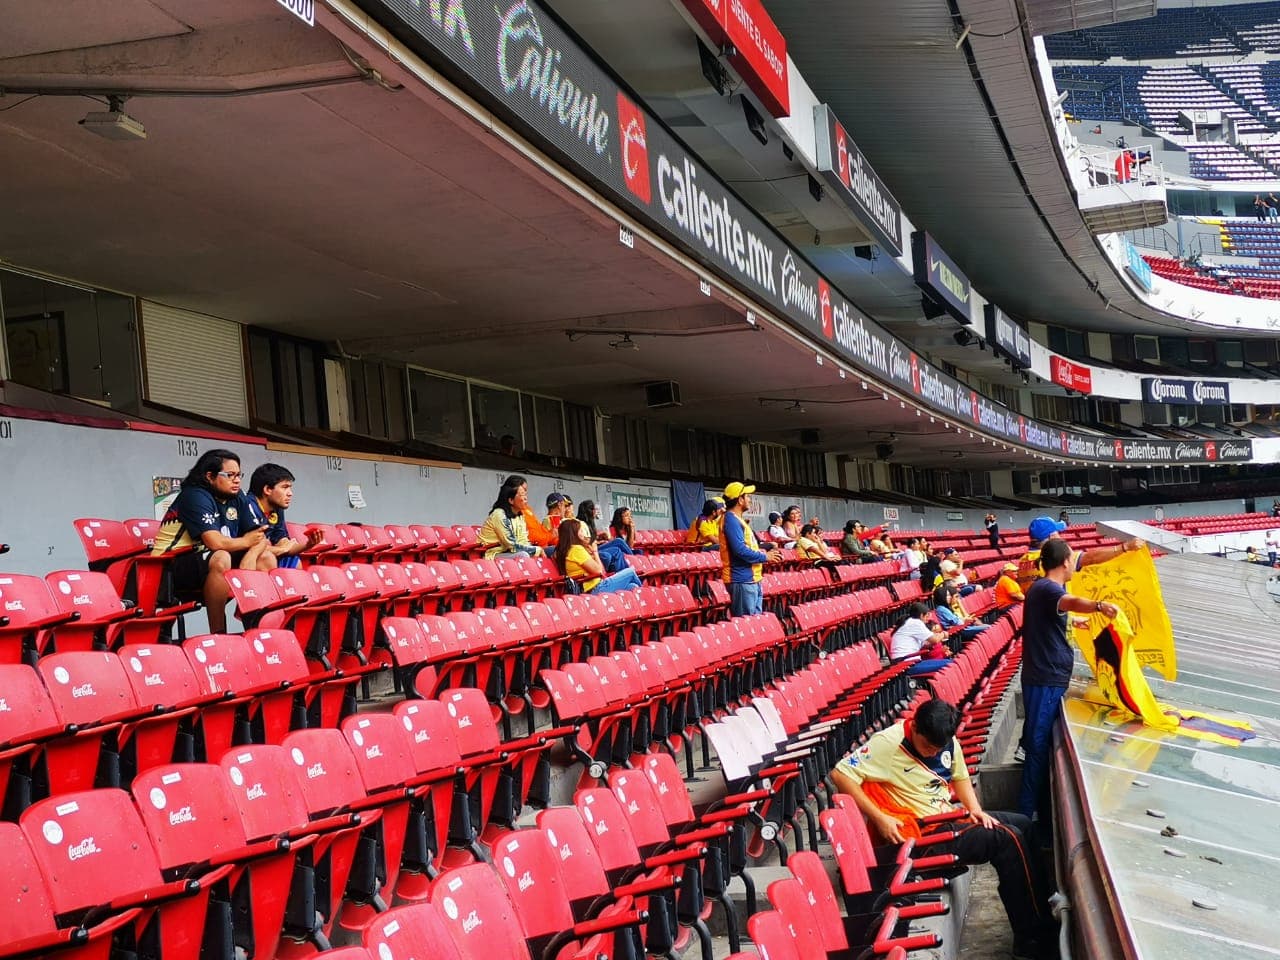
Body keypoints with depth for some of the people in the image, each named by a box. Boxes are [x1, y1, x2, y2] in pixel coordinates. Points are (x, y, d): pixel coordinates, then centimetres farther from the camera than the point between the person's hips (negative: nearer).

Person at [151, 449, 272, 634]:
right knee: (221, 558, -36)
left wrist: (250, 556, -21)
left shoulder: (238, 499, 6)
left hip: (209, 563, 8)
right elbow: (214, 542, -29)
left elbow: (260, 537, 1)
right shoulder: (196, 496, -18)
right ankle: (217, 633, -29)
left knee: (266, 559, -2)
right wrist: (245, 541, -10)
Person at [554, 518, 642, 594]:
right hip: (595, 588, -9)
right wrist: (595, 551, -2)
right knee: (630, 572, 6)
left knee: (633, 586, 15)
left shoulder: (565, 550, 10)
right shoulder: (577, 549, -19)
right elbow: (598, 570, -15)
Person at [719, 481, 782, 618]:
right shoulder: (731, 519, -15)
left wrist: (766, 552, 10)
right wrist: (764, 557, -12)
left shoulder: (737, 519, 18)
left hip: (752, 579, 11)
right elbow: (740, 550, -24)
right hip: (742, 580, -11)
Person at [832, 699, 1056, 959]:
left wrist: (975, 809, 2)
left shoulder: (949, 741, 2)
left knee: (1023, 825, 11)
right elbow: (840, 774, -23)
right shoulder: (888, 742, -20)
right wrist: (879, 818, -25)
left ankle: (1043, 916, 22)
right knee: (1008, 840, -16)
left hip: (950, 817, 9)